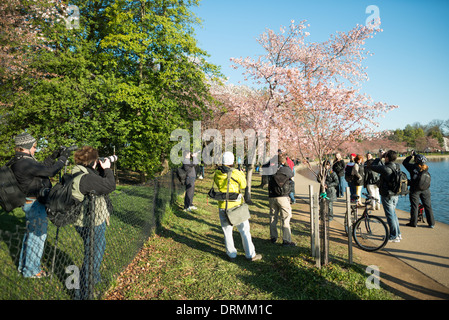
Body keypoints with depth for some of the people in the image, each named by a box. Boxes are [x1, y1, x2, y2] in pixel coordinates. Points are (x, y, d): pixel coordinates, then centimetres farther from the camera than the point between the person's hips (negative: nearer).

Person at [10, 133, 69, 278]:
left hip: (31, 203, 11)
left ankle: (24, 265, 35)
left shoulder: (20, 161, 8)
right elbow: (50, 172, -23)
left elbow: (41, 168, 16)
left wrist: (52, 157, 8)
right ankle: (31, 270, 13)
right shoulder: (25, 163, -24)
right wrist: (62, 158, -12)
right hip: (34, 204, -11)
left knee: (31, 233, 21)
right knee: (37, 235, 0)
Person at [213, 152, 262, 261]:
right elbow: (243, 186, 0)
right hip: (236, 205, -3)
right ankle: (250, 254, 17)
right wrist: (242, 174, 14)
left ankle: (232, 254, 23)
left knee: (227, 231, 15)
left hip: (223, 206, 3)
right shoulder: (236, 173, -14)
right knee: (244, 231, 10)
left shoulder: (217, 174, -5)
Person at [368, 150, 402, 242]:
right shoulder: (397, 167, 1)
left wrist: (379, 158, -4)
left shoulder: (386, 169, -24)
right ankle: (398, 234, 29)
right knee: (393, 213, 21)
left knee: (390, 215, 1)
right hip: (395, 195, 8)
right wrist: (381, 160, 11)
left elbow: (372, 166, -13)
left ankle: (394, 237, 9)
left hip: (387, 196, -8)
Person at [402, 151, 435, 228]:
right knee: (428, 206, 11)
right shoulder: (426, 168, -3)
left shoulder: (413, 167, -16)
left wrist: (411, 155, 7)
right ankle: (431, 223, 17)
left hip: (415, 190, -4)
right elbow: (422, 163, 19)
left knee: (414, 206, 5)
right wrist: (415, 155, 20)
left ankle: (413, 222, 12)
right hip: (425, 190, 4)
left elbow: (404, 162, -2)